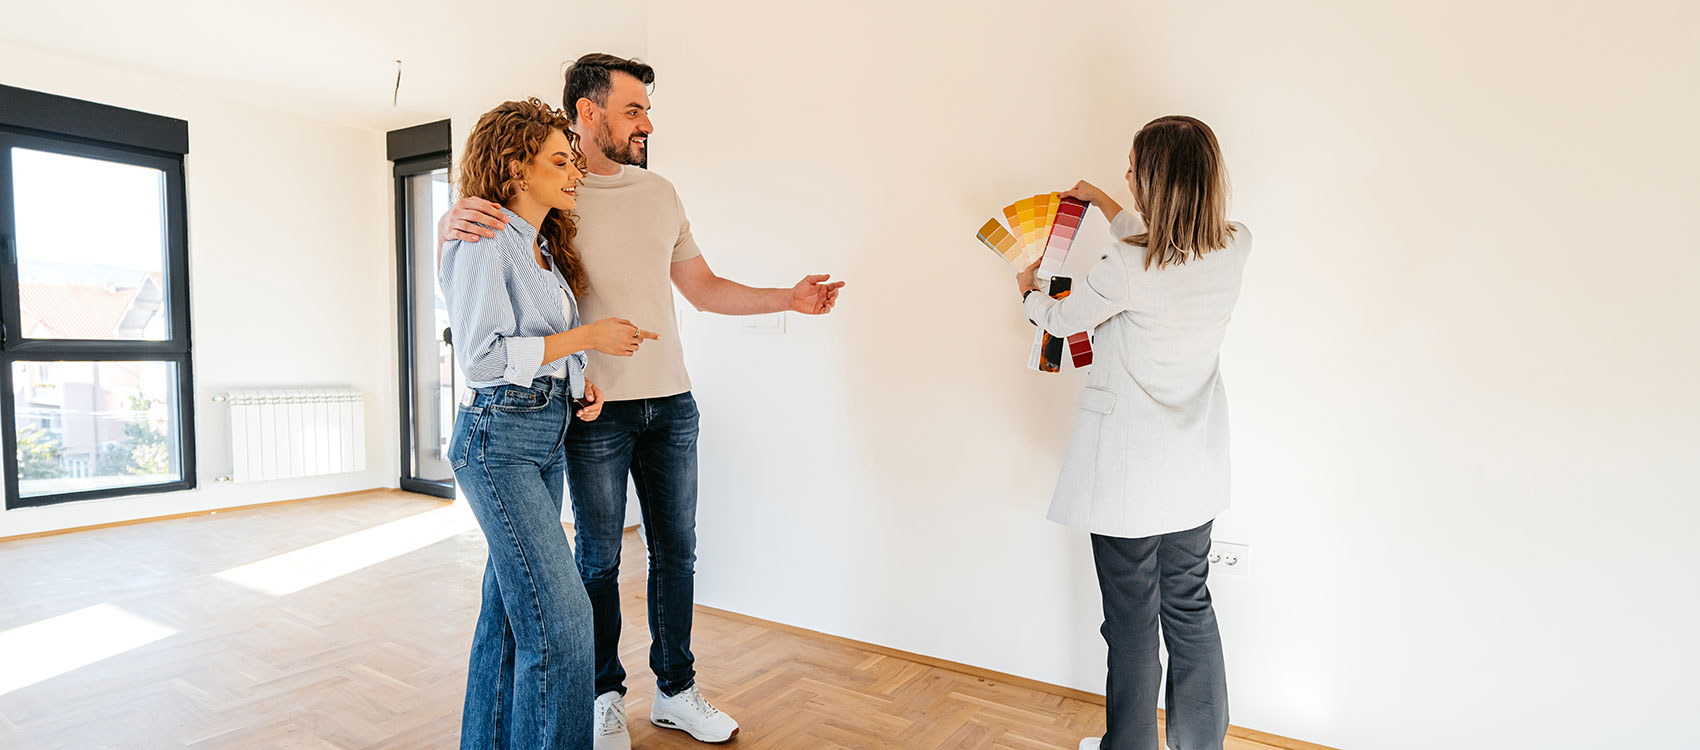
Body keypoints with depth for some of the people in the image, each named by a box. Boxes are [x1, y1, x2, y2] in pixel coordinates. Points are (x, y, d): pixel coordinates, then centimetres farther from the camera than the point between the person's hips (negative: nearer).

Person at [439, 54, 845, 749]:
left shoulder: (660, 192, 11)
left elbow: (702, 287, 16)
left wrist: (790, 297, 7)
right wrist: (454, 223, -26)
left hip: (671, 403, 5)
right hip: (595, 410, -4)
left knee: (676, 553, 12)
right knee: (599, 559, 8)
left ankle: (675, 691, 28)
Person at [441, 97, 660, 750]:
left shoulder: (546, 246, 16)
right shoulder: (482, 241, -10)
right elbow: (481, 354, -18)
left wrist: (581, 383, 5)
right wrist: (588, 338, -15)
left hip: (549, 437, 9)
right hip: (498, 438, -8)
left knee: (512, 606, 15)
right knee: (559, 615, -11)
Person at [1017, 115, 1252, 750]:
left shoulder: (1125, 268, -24)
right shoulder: (1234, 251, -5)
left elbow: (1063, 320, -5)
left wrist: (1030, 291, 18)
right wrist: (1102, 203, 29)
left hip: (1129, 471, -6)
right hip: (1196, 466, 7)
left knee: (1132, 621, 10)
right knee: (1190, 607, 21)